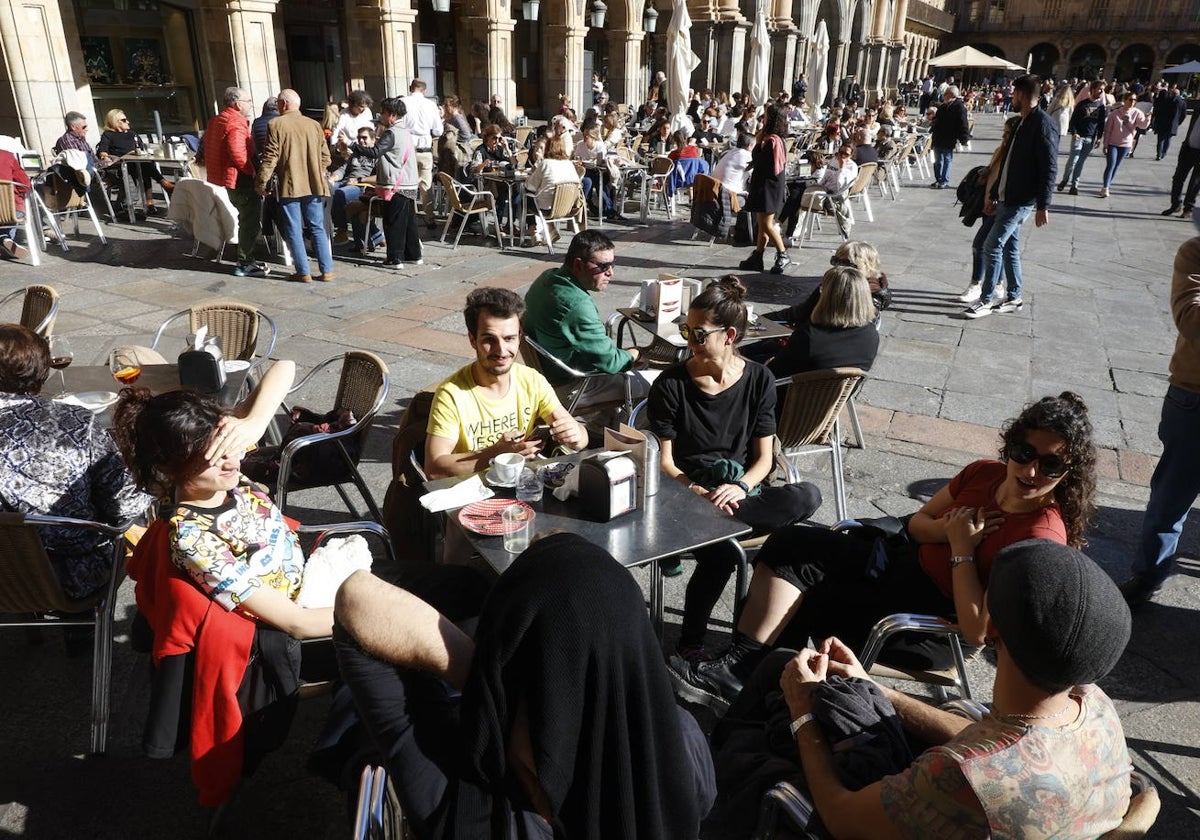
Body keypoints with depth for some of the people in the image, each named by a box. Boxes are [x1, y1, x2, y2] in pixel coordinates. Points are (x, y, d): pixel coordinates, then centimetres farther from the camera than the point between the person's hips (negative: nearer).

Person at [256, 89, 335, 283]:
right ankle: (326, 270, 8)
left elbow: (270, 157, -8)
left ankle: (303, 272, 4)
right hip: (314, 186, 4)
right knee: (318, 228, 10)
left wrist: (261, 182, 1)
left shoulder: (276, 125, -5)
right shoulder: (314, 125, 6)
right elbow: (325, 157, 8)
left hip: (289, 186, -3)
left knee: (294, 231, 4)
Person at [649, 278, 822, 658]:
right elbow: (664, 462, -3)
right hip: (686, 494, -3)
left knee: (807, 496, -27)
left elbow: (764, 457, 4)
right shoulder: (670, 384, -3)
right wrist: (699, 493, -21)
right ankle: (689, 644, -9)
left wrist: (740, 488, -17)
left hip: (740, 491, 3)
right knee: (721, 553, -34)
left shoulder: (759, 380, 3)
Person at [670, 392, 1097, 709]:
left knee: (789, 611, -13)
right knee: (790, 544, -11)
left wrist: (962, 547, -19)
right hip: (903, 563, 7)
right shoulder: (985, 474, -2)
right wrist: (947, 529, -9)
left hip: (929, 622, -7)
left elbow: (978, 631, -23)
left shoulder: (1042, 536, -22)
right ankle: (733, 666, -15)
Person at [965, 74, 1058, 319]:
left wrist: (1043, 205, -22)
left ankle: (986, 300, -1)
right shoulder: (1023, 122, 14)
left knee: (992, 246, -9)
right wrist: (993, 193, 21)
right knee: (1009, 247, 13)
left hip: (1021, 200, -10)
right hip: (1007, 198, 10)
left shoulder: (1043, 125, -15)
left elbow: (1049, 168, -19)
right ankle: (1014, 298, 23)